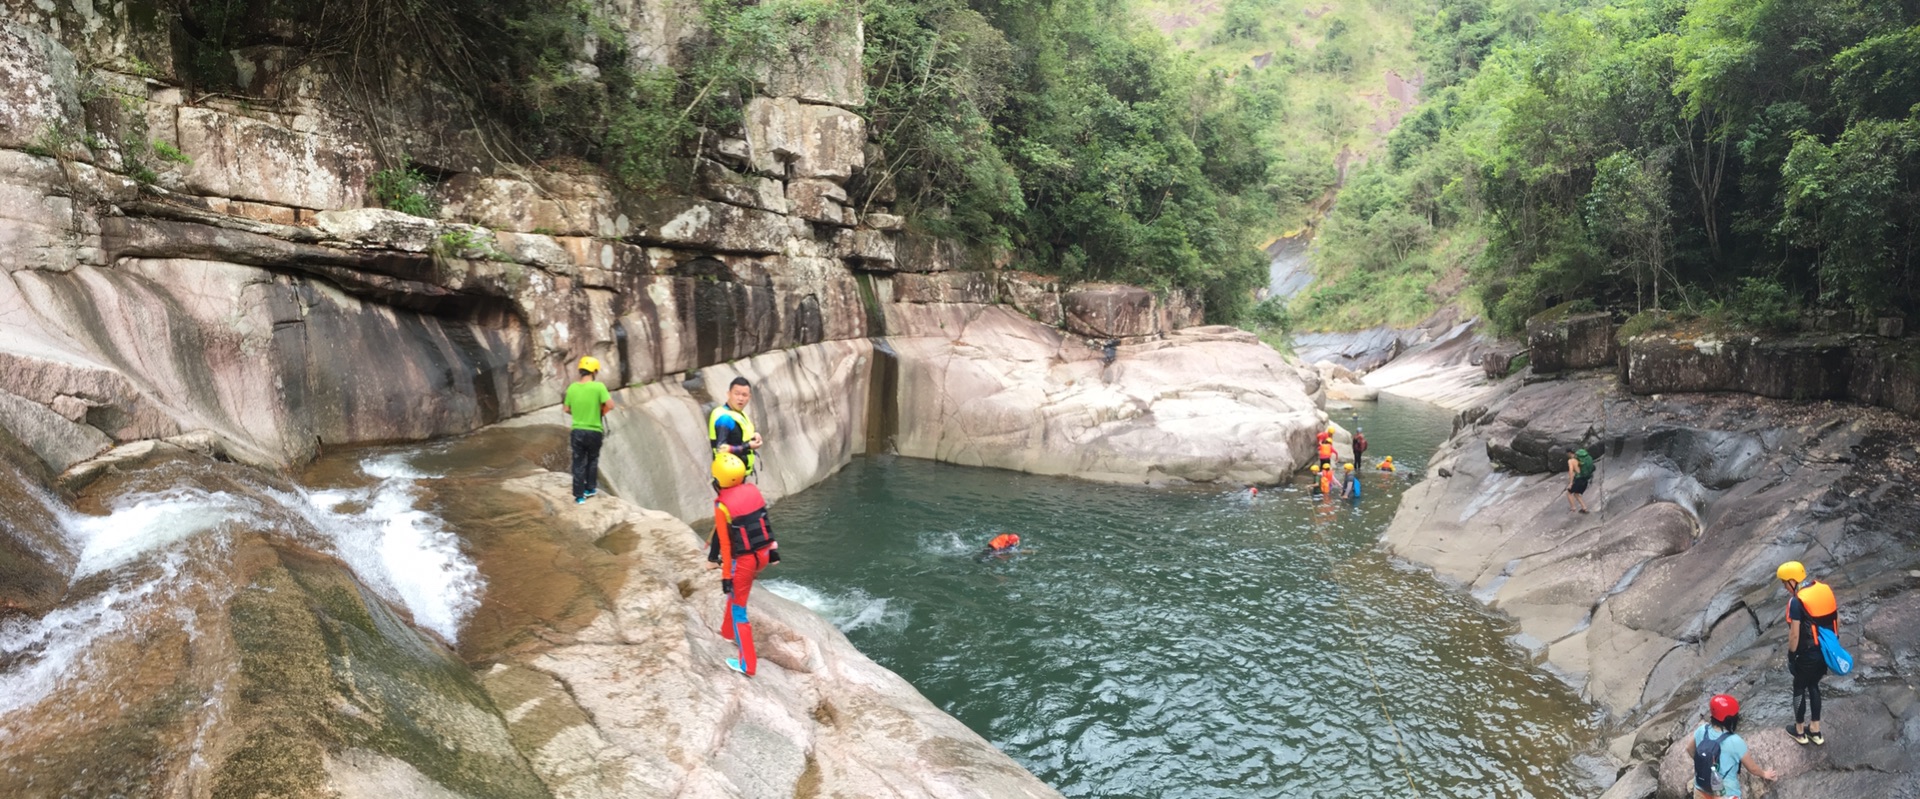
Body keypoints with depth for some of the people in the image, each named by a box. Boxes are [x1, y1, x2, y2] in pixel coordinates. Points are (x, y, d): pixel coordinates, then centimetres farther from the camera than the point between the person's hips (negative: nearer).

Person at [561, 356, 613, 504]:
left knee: (579, 463, 9)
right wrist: (601, 412, 0)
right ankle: (590, 488, 28)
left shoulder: (572, 388, -1)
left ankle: (579, 496, 10)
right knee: (592, 460, 21)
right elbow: (610, 405, -19)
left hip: (577, 431, 2)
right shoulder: (598, 386, -15)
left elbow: (567, 409, 7)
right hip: (594, 432, -2)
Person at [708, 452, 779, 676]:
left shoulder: (722, 506, -19)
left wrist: (726, 576, -9)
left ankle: (746, 663, 10)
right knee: (737, 592, 32)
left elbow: (725, 544, -16)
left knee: (738, 609, 8)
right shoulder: (753, 490, -3)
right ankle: (729, 631, 47)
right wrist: (773, 550, 18)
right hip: (763, 555, 6)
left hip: (744, 561, -6)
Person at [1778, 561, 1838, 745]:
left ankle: (1800, 731, 30)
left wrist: (1791, 657, -5)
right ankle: (1816, 731, 32)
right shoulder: (1826, 589, -1)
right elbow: (1837, 620, 9)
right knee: (1813, 686, 24)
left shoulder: (1796, 601, -22)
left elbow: (1794, 635, -18)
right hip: (1827, 651, 7)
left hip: (1809, 654, -7)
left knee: (1799, 689, 15)